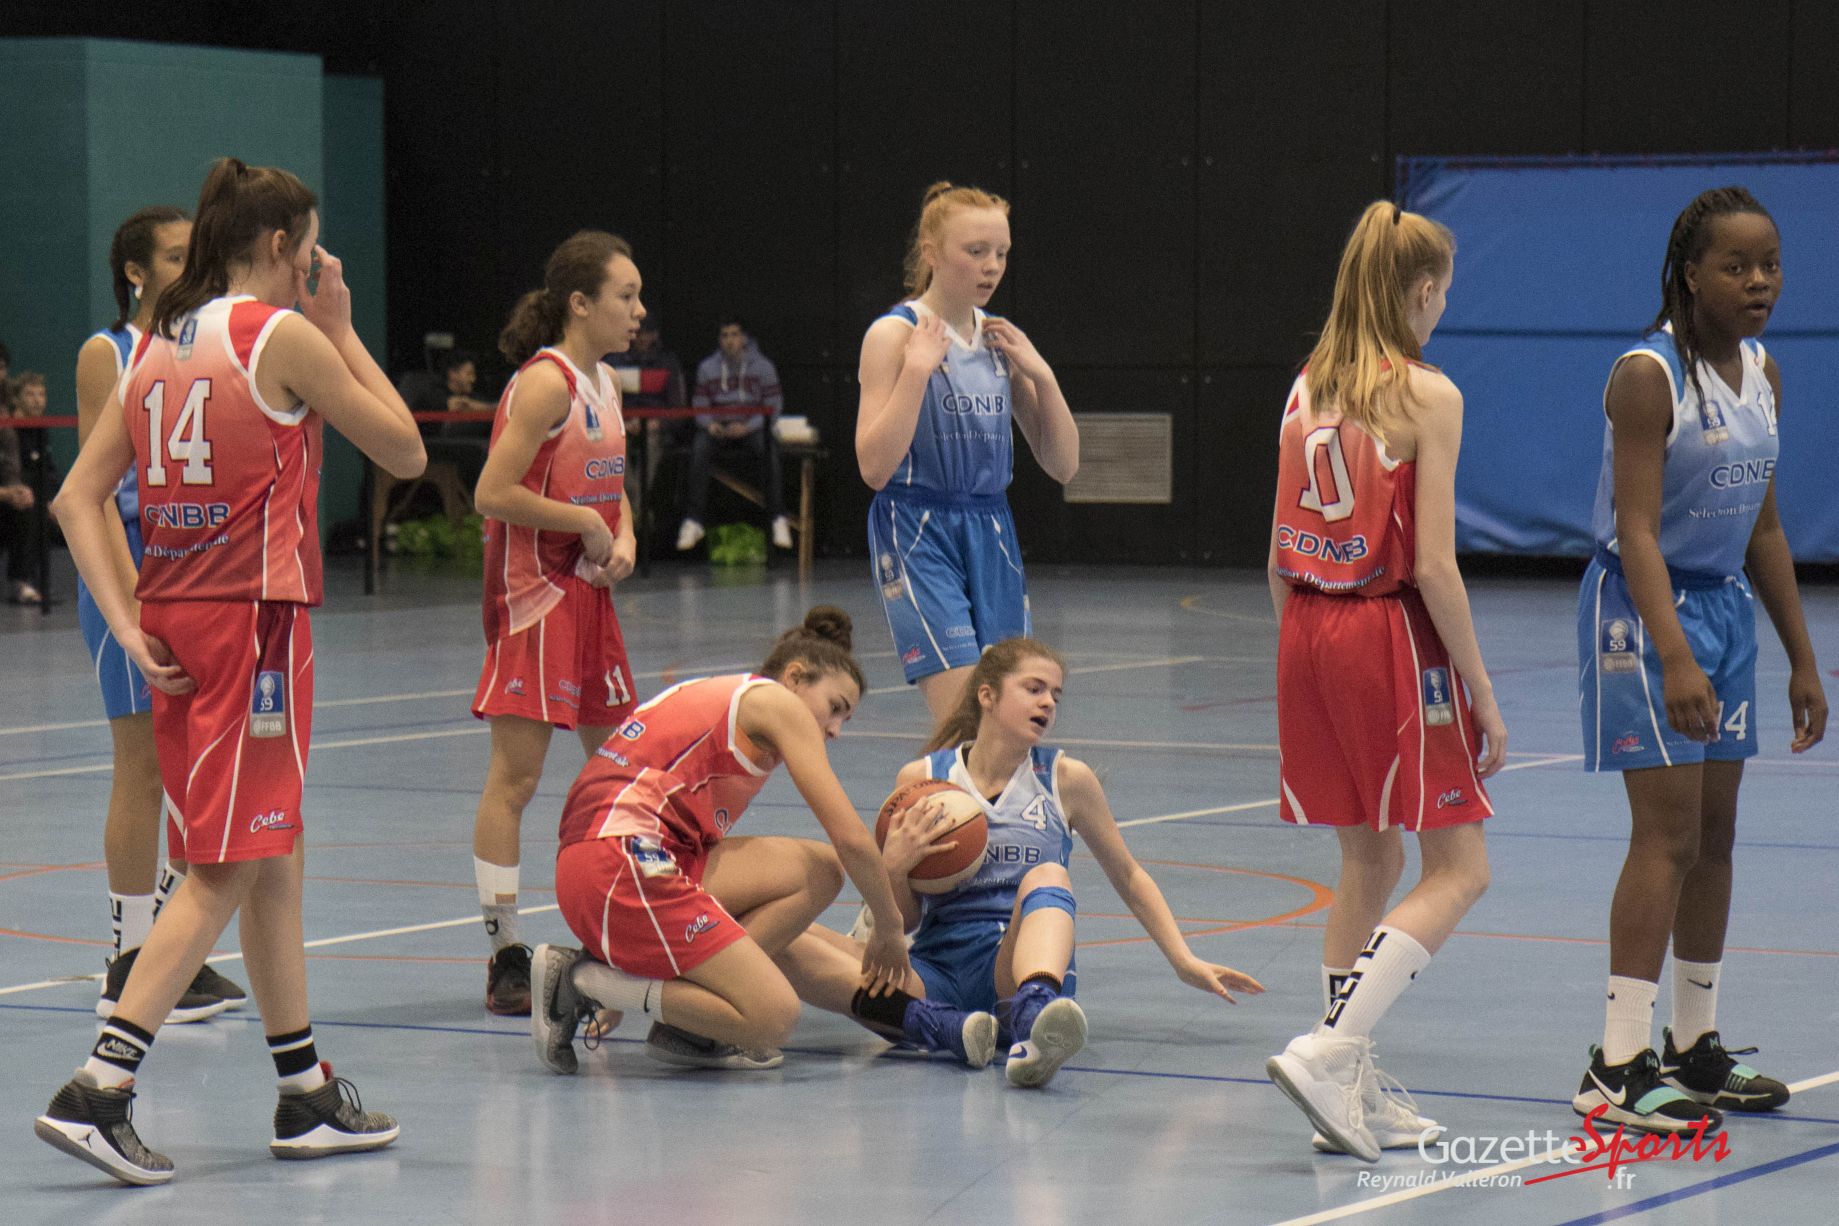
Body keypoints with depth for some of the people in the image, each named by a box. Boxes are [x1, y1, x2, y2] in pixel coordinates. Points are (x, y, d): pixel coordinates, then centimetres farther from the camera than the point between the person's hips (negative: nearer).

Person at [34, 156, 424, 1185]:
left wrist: (127, 622, 3)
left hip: (172, 619, 8)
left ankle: (307, 1095, 23)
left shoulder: (156, 346, 12)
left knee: (273, 859, 16)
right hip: (255, 616, -8)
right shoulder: (282, 336, -8)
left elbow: (80, 498, 8)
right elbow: (405, 451, 0)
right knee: (226, 870, -7)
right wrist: (341, 330, 6)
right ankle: (99, 1090, -17)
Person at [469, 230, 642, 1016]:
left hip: (587, 592, 10)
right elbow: (494, 494, -21)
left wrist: (623, 538, 3)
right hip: (532, 594, -10)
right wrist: (586, 524, -15)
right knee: (516, 775, -7)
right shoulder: (544, 383, -15)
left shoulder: (603, 384, 13)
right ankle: (506, 959, -5)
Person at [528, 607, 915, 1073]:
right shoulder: (777, 702, 4)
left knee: (820, 872, 9)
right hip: (622, 864, -9)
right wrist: (891, 931, 15)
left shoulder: (713, 696, 28)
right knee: (775, 1019, -13)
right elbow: (851, 838, 0)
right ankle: (580, 979, -7)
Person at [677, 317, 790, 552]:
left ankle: (779, 519, -31)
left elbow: (774, 405, -2)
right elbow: (699, 404, 7)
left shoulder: (762, 367, 2)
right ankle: (692, 521, -31)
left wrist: (747, 427, -17)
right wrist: (710, 424, -16)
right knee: (699, 449, -31)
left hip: (752, 429, -1)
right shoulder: (707, 368, 8)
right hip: (718, 429, 1)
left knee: (769, 450, -34)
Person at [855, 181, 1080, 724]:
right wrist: (918, 368, -18)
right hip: (917, 536, -6)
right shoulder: (894, 334, -6)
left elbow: (1063, 465, 10)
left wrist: (1041, 375, -3)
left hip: (991, 536, 6)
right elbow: (875, 466, -15)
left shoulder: (1001, 340, 9)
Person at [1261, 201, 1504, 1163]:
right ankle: (1330, 1051, -13)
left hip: (1308, 631, 7)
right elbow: (1433, 566, -14)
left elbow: (1279, 558, 10)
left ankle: (1354, 1092, 15)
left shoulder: (1306, 388, 8)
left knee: (1368, 866, 16)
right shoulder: (1427, 396, -11)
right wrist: (1483, 696, -9)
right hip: (1393, 633, -7)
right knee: (1458, 869, 2)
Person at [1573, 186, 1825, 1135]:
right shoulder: (1648, 375, -17)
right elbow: (1637, 530, -23)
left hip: (1725, 606, 8)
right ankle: (1618, 1066, -14)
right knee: (1668, 830, -14)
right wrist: (1674, 657, -34)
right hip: (1643, 611, -8)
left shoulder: (1762, 374, 8)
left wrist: (1801, 659, 15)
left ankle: (1694, 1045, 21)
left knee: (1714, 832, 11)